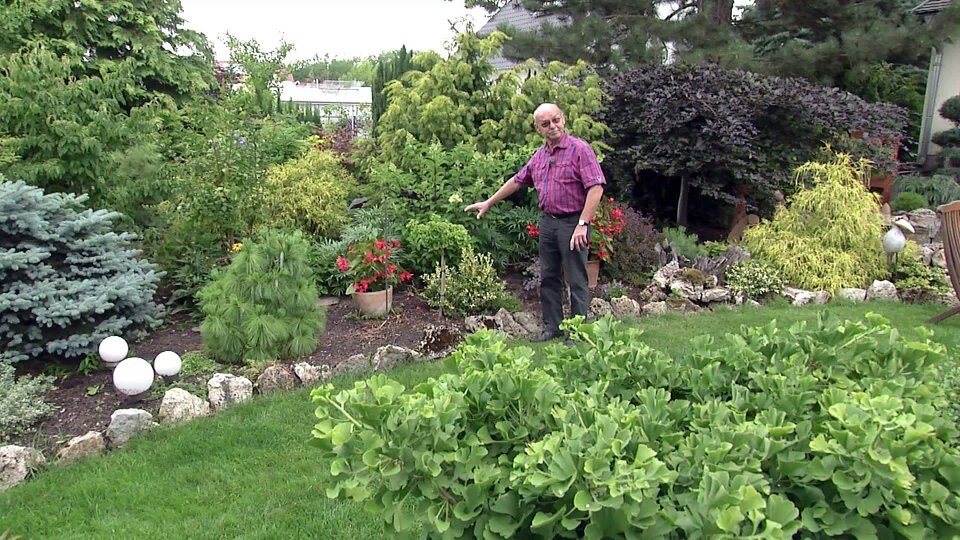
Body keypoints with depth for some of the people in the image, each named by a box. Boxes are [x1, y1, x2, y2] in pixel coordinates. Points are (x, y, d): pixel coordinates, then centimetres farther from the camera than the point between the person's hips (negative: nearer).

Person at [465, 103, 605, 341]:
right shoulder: (539, 155, 12)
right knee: (548, 278, 13)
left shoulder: (580, 149, -10)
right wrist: (488, 203, 23)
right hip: (548, 221, 7)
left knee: (577, 281, -1)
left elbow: (596, 187, -17)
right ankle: (552, 326, 24)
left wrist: (582, 224, -22)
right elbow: (517, 181, 22)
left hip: (572, 223, -7)